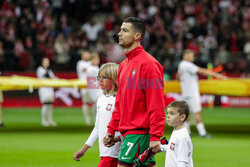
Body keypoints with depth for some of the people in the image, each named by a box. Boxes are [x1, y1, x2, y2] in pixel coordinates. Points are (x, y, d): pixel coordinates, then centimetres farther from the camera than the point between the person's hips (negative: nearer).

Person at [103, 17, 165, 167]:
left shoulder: (148, 63, -11)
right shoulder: (124, 65, 17)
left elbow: (156, 104, -16)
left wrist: (155, 136, -20)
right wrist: (111, 130, 18)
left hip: (139, 132, -8)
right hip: (127, 130, 8)